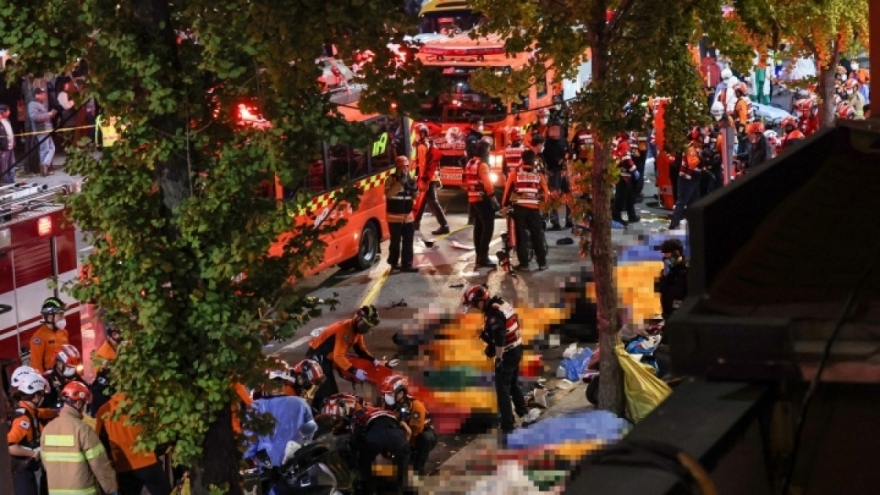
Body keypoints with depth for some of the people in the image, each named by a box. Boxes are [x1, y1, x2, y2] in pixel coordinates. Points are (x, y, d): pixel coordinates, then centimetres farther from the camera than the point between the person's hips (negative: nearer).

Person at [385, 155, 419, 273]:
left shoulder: (409, 179, 9)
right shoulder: (391, 179, -10)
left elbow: (414, 197, 16)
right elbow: (388, 193, -26)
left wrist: (415, 189, -6)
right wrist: (400, 183, -31)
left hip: (408, 216, 6)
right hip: (394, 216, -6)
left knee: (408, 241, 3)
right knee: (395, 241, 1)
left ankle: (407, 265, 7)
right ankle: (393, 263, 17)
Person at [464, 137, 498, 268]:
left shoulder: (469, 164, 12)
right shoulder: (482, 165, -15)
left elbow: (466, 183, 17)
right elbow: (487, 184, -22)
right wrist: (493, 198, -16)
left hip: (472, 200, 9)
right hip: (483, 200, -9)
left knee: (478, 227, 14)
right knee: (488, 227, -8)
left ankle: (479, 256, 17)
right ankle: (483, 257, -13)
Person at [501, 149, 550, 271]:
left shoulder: (515, 174, 0)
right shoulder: (539, 175, 5)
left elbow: (507, 190, 1)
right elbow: (545, 193, 8)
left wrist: (504, 205, 12)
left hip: (519, 208, -1)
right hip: (534, 209, 1)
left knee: (521, 236, 4)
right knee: (538, 236, 9)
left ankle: (524, 264, 1)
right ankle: (542, 263, 9)